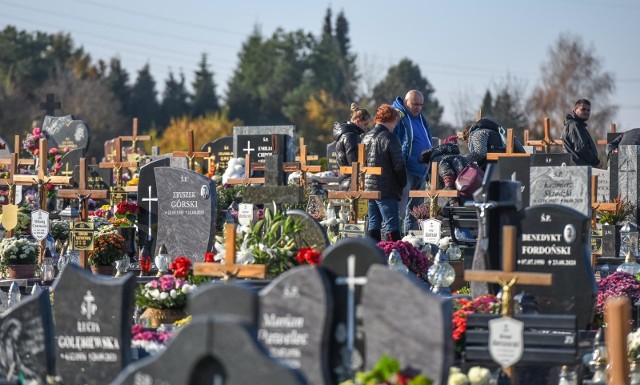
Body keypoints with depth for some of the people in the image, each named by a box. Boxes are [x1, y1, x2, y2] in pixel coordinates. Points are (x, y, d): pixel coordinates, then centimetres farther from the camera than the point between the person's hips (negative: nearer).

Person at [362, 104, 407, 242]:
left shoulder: (366, 137, 12)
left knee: (374, 223, 11)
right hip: (386, 189, -8)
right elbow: (398, 165, -12)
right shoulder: (390, 138, -12)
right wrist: (402, 184, 0)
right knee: (392, 225, -6)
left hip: (368, 187, 8)